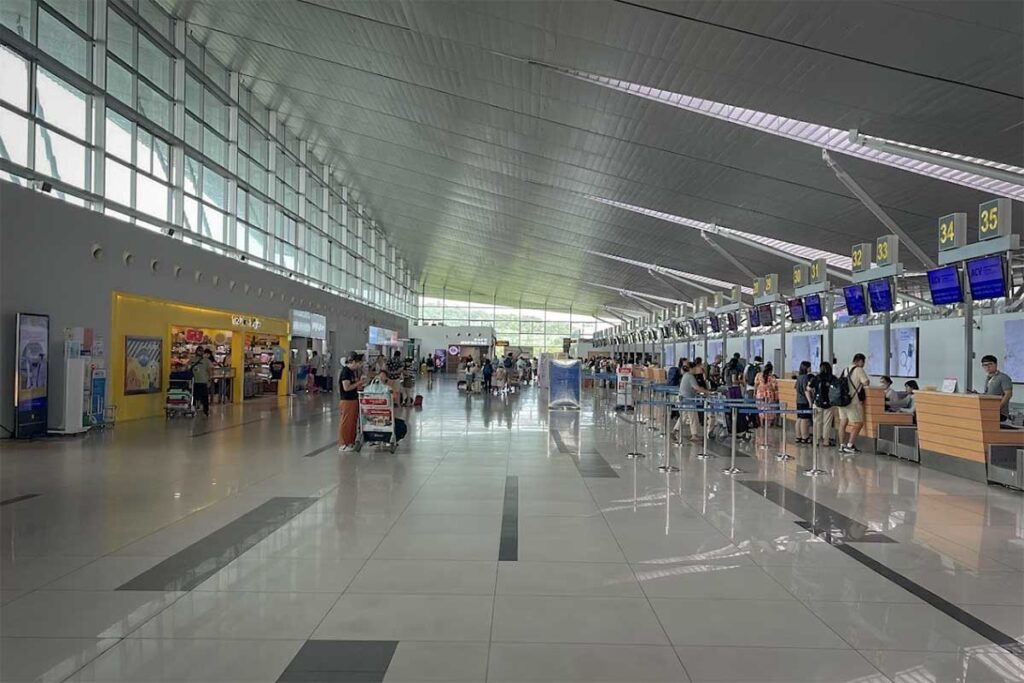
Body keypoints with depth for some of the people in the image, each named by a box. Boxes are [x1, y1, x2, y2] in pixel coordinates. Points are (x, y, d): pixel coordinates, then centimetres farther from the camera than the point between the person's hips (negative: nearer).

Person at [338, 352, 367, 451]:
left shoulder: (354, 371, 11)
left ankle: (351, 442, 23)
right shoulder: (345, 371, -15)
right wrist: (359, 383, -14)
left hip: (354, 399, 9)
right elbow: (346, 387, -21)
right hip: (347, 401, -9)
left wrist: (361, 383, 4)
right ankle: (343, 444, 8)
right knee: (346, 423, -1)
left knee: (353, 422, 13)